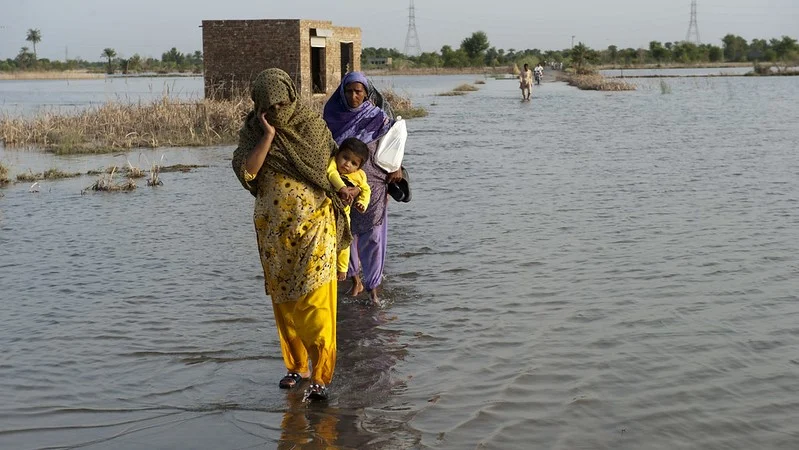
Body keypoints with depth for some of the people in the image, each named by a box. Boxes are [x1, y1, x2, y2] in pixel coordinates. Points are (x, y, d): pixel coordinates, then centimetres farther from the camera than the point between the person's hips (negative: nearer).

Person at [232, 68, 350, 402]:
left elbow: (332, 167, 11)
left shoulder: (313, 126, -1)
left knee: (315, 302, -9)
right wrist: (268, 134, -17)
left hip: (314, 226, -2)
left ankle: (320, 377, -5)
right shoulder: (252, 133, 1)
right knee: (284, 302, 11)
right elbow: (246, 172, -15)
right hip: (274, 230, 3)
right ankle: (296, 366, 26)